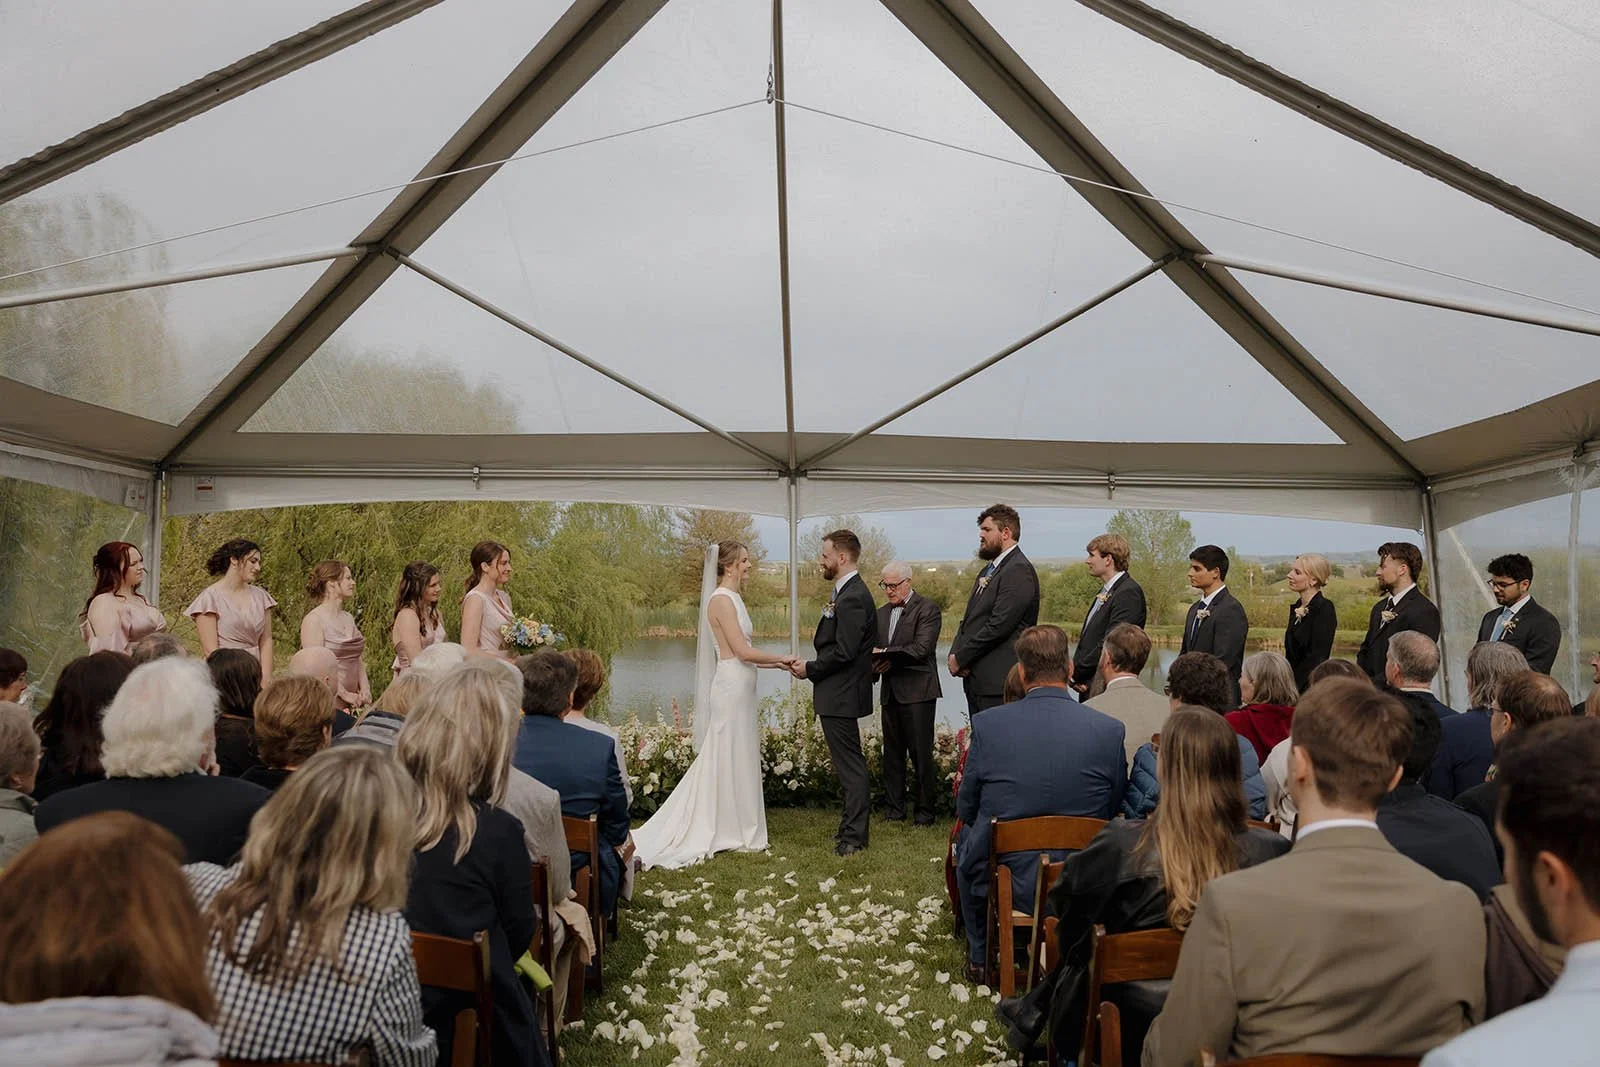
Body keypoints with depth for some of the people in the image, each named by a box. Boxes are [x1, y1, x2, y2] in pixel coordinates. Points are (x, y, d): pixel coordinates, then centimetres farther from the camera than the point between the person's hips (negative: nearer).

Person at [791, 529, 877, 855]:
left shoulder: (853, 598, -19)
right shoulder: (847, 592, 14)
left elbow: (844, 652, -23)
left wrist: (810, 669, -12)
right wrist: (811, 667, 8)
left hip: (841, 695, -11)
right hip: (837, 693, 11)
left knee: (850, 765, -3)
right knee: (848, 764, 17)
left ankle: (854, 836, 4)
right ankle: (852, 828, 27)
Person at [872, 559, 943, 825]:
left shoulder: (927, 609, -5)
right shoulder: (881, 614, 16)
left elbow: (921, 648, -16)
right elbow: (875, 650, 19)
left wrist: (886, 655, -13)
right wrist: (875, 666, -3)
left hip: (917, 691, -6)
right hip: (890, 691, 6)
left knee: (921, 753, -3)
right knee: (892, 753, 9)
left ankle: (924, 811, 5)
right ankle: (893, 809, 17)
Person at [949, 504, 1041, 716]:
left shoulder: (1019, 570, -11)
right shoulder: (987, 572, 21)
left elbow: (999, 625, -19)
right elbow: (969, 619, 20)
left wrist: (960, 658, -12)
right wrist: (954, 654, 1)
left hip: (998, 682, -9)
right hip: (975, 679, 9)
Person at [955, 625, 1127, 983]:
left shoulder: (987, 725, -14)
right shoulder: (1109, 730, -12)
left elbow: (966, 810, -2)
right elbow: (1113, 812, 2)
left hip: (1000, 882, -1)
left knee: (967, 838, 32)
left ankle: (979, 956, 42)